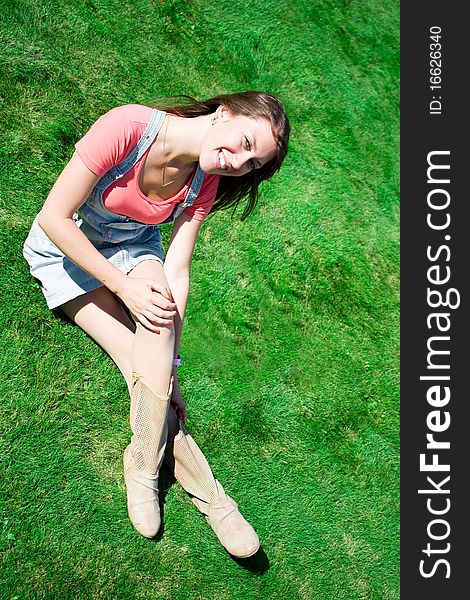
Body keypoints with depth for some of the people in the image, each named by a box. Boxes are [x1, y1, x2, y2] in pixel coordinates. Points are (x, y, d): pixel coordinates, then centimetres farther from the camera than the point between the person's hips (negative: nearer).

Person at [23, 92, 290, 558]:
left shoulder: (206, 183, -14)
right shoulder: (125, 128, -30)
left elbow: (176, 271, -17)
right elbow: (55, 218, -25)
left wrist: (169, 360, -22)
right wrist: (125, 287, -27)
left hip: (132, 246, 3)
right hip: (65, 247, -3)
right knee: (140, 362, -19)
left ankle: (144, 464, -13)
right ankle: (203, 488, -7)